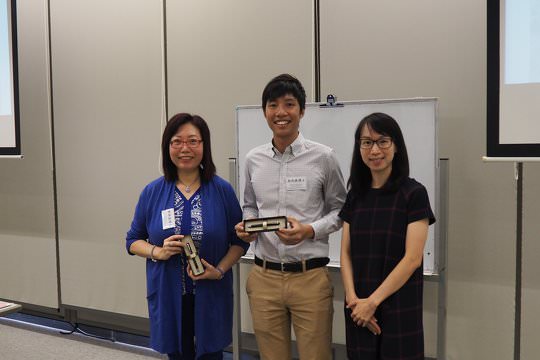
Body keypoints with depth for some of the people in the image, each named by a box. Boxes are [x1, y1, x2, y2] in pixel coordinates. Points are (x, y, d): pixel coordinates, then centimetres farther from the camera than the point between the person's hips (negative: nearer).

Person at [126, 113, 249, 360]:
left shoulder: (222, 190, -4)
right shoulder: (152, 192, -1)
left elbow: (240, 240, 2)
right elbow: (133, 241, 7)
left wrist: (220, 270, -13)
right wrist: (158, 252, -12)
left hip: (211, 296, -1)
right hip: (169, 296, 1)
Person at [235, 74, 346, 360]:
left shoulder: (323, 158, -5)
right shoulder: (253, 160, 5)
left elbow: (340, 210, 2)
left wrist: (309, 230, -15)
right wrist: (246, 225, -4)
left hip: (310, 277, -3)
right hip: (264, 277, 3)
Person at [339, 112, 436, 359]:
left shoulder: (413, 193, -7)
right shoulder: (355, 195, 7)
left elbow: (412, 258, -12)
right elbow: (346, 253, 5)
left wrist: (373, 302, -13)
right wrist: (352, 298, -9)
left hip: (398, 308, -4)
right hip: (359, 310, 4)